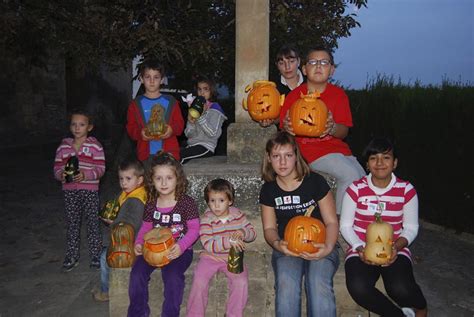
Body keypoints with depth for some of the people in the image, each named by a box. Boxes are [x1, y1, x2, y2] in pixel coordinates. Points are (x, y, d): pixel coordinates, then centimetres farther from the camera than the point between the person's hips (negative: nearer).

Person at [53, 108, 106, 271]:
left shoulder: (95, 145, -5)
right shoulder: (63, 146, 6)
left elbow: (100, 168, -9)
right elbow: (57, 167, 7)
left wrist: (85, 175, -25)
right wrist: (61, 174, -16)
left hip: (90, 190, -3)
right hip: (70, 190, 3)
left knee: (93, 223, 5)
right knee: (71, 224, 12)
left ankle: (96, 255, 20)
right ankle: (71, 257, 26)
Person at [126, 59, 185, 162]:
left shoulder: (171, 102, 6)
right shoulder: (136, 104, 7)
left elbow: (180, 124, 6)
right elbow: (131, 127, 7)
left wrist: (172, 129, -15)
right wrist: (140, 133, -14)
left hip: (169, 153, 0)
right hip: (145, 154, 0)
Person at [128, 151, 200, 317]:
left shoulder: (187, 202, -9)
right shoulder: (151, 204, 5)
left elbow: (194, 229, -8)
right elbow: (146, 227, 15)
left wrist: (181, 246, -23)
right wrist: (139, 243, -3)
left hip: (179, 250, -4)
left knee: (172, 275, -28)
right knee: (137, 273, -15)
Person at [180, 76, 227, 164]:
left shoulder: (215, 109, -1)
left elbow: (213, 134, -15)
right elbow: (188, 134, 10)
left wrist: (202, 117, -18)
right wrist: (191, 123, -9)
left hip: (206, 147, -5)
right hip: (192, 145, 6)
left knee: (179, 155, -25)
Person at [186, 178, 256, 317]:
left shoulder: (238, 215, -3)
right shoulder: (206, 220, -13)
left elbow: (252, 233, 4)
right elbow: (208, 245, -22)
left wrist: (243, 232, -20)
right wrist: (229, 241, -33)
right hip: (211, 257, -1)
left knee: (241, 282, -19)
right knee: (199, 281, -19)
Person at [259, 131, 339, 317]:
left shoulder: (315, 181, -4)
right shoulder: (268, 190, 5)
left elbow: (331, 222, -1)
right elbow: (269, 227, 9)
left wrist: (328, 247, -22)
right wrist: (277, 243, -15)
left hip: (318, 246, -1)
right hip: (286, 248, 2)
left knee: (318, 282, -32)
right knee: (286, 283, -31)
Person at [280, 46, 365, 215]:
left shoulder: (338, 94, 3)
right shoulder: (294, 95, -2)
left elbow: (344, 132, -4)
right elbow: (284, 129, -1)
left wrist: (332, 128, -27)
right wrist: (287, 128, -26)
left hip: (336, 146, 4)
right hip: (309, 149, -4)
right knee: (350, 175, -23)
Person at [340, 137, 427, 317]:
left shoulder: (406, 190, 1)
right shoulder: (356, 189, -2)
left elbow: (411, 227, 5)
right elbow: (345, 225, 2)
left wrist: (397, 247, -14)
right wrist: (360, 248, -14)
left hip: (395, 250, 1)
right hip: (361, 250, 0)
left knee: (400, 289, -28)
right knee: (358, 288, -30)